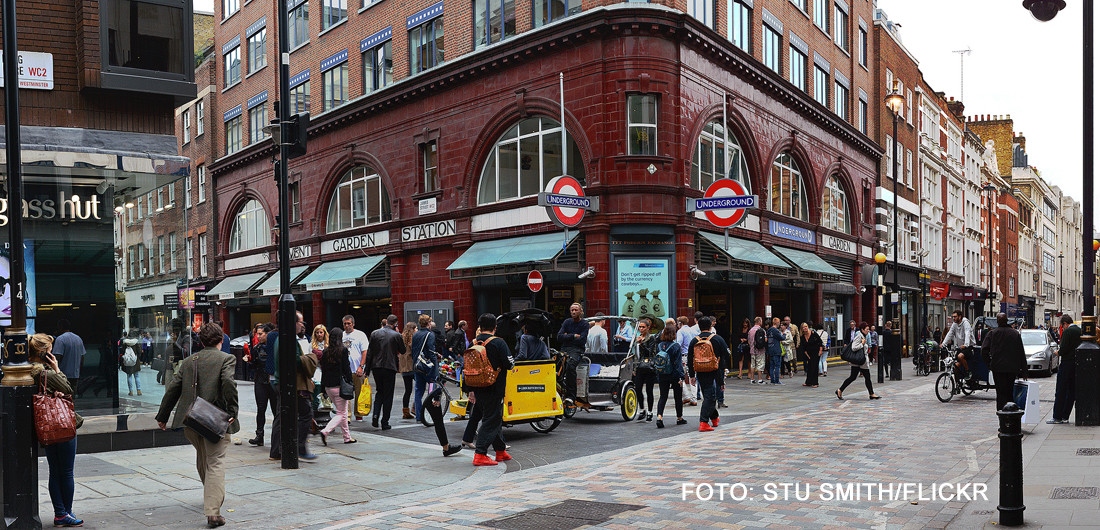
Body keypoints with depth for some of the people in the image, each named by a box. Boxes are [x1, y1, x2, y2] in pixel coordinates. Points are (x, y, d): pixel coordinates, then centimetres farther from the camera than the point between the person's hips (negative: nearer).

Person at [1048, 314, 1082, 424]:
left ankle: (1057, 417, -1)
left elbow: (1063, 349, -20)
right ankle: (1065, 417, 15)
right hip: (1077, 364, 7)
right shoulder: (1081, 331, 7)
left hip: (1067, 364, -7)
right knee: (1072, 391, 11)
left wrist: (1058, 352, 2)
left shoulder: (1067, 332, -14)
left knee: (1061, 391, -2)